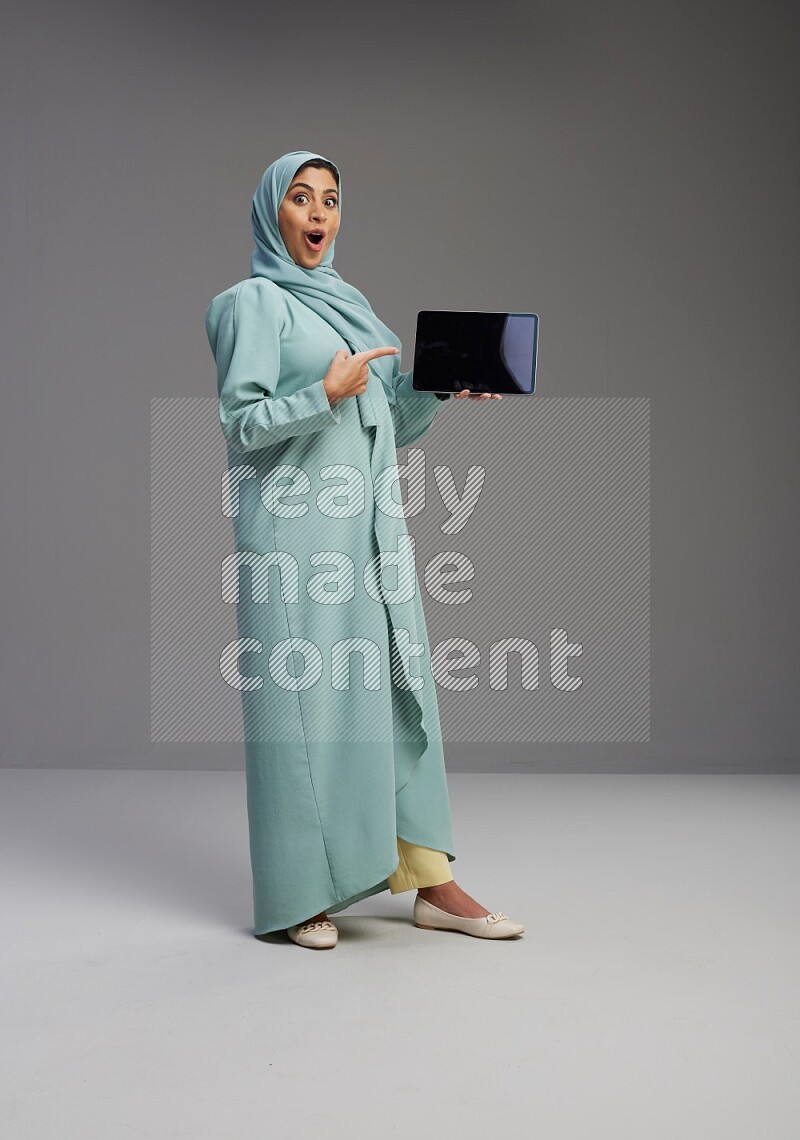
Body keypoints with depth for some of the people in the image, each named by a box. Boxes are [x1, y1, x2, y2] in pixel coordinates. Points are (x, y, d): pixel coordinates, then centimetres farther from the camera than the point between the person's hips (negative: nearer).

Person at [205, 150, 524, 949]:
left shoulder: (351, 304, 20)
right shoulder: (253, 301, 0)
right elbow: (240, 421, -10)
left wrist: (438, 389, 2)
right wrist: (325, 393, -22)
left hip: (371, 527, 7)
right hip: (298, 530, -7)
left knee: (398, 690, 5)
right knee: (303, 695, -4)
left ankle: (430, 883, 10)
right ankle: (300, 896, 6)